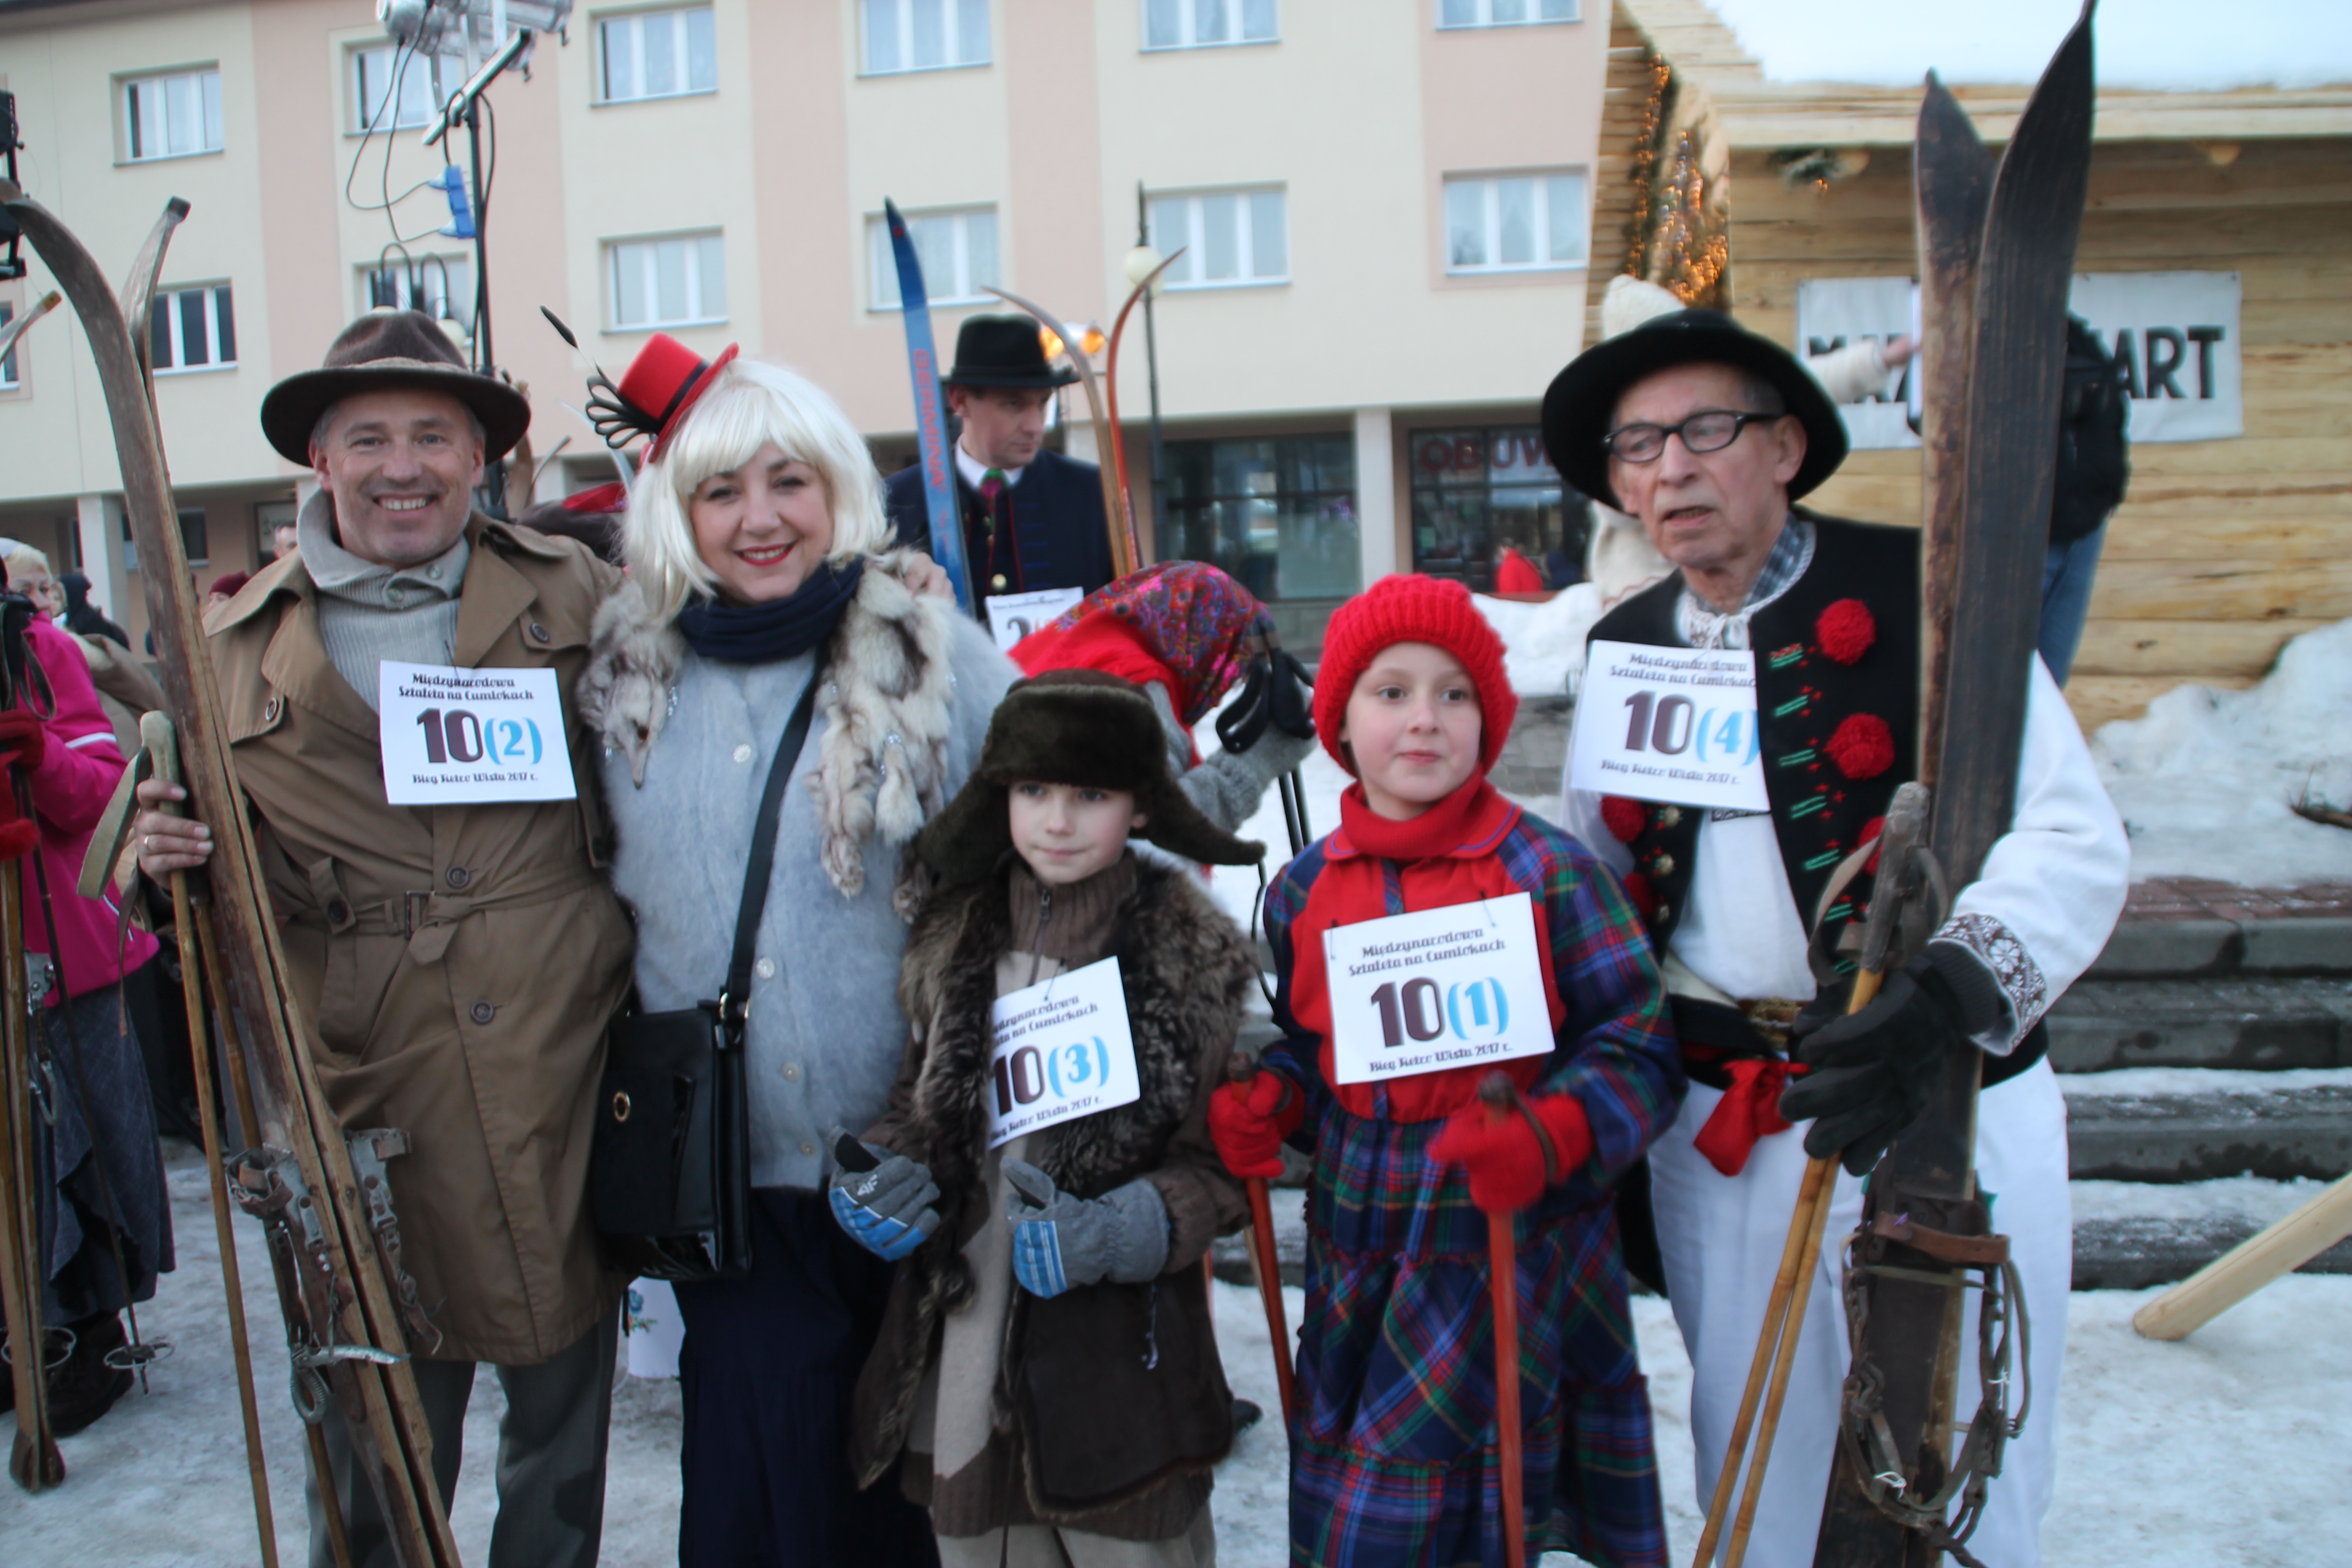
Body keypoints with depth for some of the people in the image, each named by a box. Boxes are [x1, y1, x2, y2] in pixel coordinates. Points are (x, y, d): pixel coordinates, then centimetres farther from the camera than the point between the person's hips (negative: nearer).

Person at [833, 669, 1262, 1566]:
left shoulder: (1192, 957, -6)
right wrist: (879, 1178, -5)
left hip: (1121, 1366, -3)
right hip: (962, 1369, 3)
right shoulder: (953, 942, 4)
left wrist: (1121, 1232, -21)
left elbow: (1223, 1162, -5)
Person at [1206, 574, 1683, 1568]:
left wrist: (1550, 1138, -24)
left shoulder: (1549, 872, -8)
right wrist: (1262, 1107, -5)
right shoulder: (1303, 888, 5)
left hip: (1513, 1252, -4)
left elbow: (1638, 1051, -7)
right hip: (1358, 1252, 4)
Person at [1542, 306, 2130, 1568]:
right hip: (1716, 1124, 4)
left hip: (1939, 1106, -3)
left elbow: (2076, 837, -15)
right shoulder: (1621, 650, 8)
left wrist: (1961, 985, -32)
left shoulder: (1920, 592, -7)